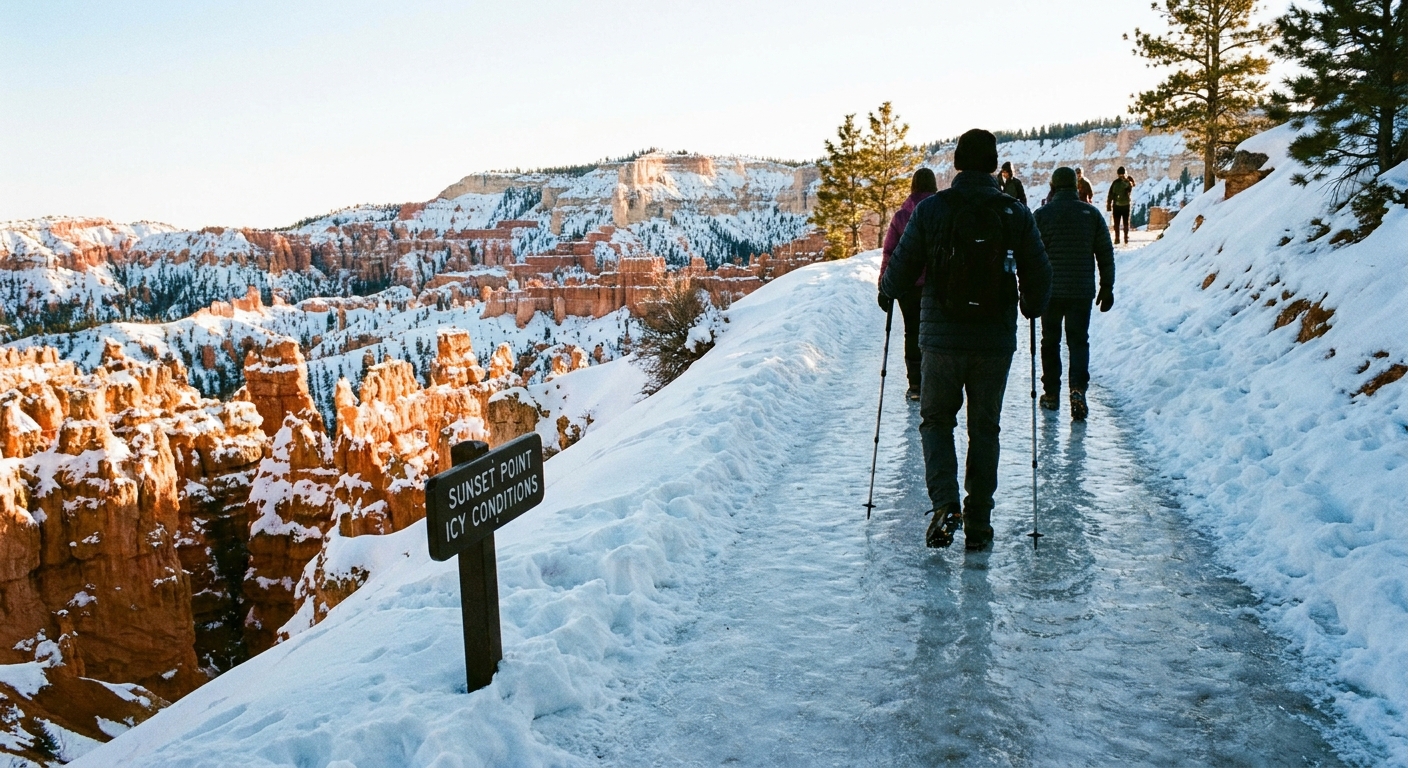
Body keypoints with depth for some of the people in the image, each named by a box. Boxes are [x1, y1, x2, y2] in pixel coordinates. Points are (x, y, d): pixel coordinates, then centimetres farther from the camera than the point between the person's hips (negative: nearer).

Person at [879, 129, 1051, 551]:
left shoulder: (930, 209, -5)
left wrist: (887, 291, 19)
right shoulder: (1017, 213, 0)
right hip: (996, 341, 1)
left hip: (942, 338, -1)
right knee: (985, 428, 13)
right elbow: (1039, 275, 2)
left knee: (935, 420, 15)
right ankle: (978, 524, 17)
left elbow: (900, 271, -3)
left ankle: (945, 504, -4)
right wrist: (1031, 308, 22)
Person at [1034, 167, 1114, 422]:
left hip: (1050, 290, -1)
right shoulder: (1092, 213, 2)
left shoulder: (1042, 214, -5)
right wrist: (1107, 288, 11)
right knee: (1079, 341, 6)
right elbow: (1106, 253, 4)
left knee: (1050, 341, 11)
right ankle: (1078, 388, -14)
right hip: (1082, 291, 1)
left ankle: (1051, 394, 16)